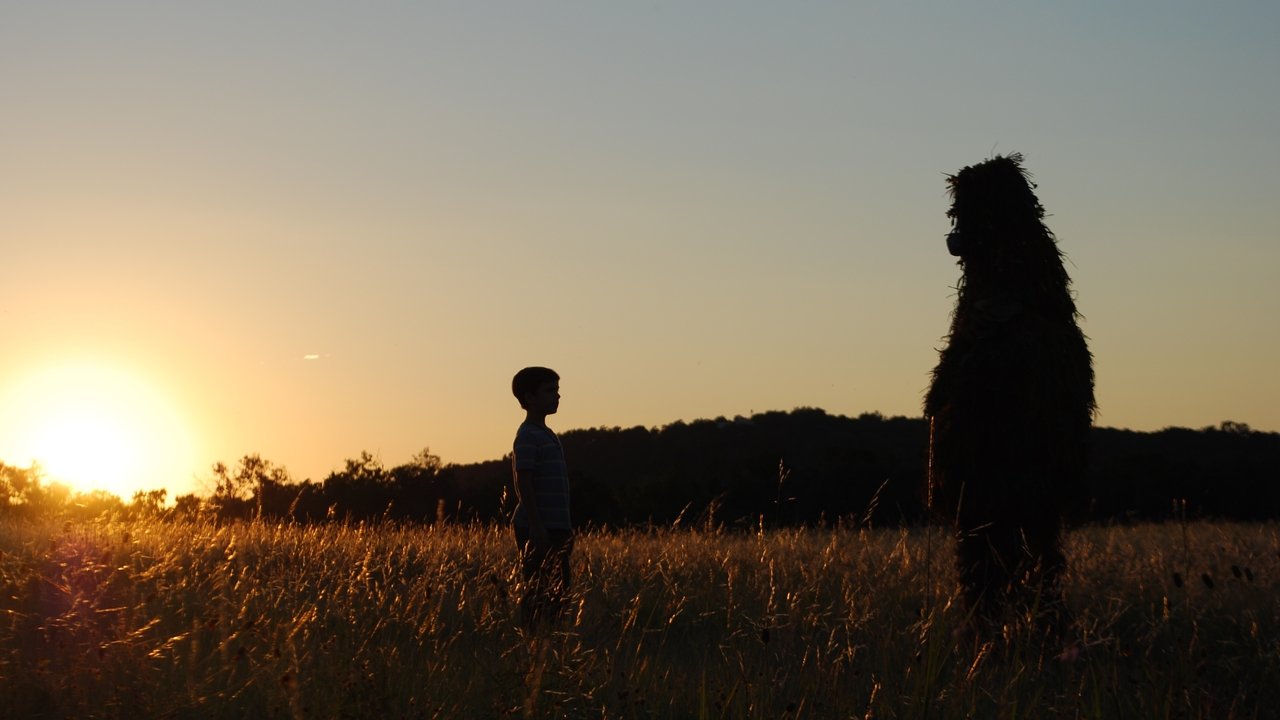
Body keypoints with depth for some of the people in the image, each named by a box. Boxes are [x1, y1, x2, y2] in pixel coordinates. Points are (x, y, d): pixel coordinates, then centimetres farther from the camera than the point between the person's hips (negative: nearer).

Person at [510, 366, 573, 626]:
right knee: (538, 592, -9)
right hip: (538, 530, -10)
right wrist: (537, 527, -22)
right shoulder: (528, 436, -10)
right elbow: (524, 485, -17)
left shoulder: (547, 436, 20)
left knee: (558, 591, 9)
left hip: (555, 529, 10)